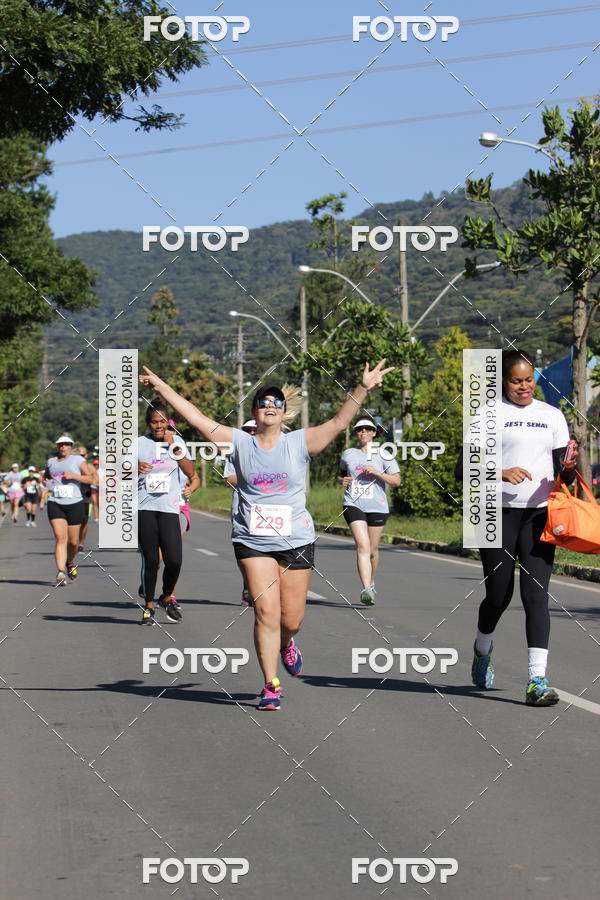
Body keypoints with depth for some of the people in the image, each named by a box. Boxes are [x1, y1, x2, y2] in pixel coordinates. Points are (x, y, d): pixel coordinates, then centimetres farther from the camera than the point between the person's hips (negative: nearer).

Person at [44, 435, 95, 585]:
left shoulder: (77, 460, 4)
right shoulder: (51, 461, 14)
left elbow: (90, 478, -2)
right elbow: (46, 476, 34)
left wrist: (73, 476, -15)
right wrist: (47, 483, 11)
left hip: (74, 504, -1)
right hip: (55, 504, 1)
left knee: (73, 541, 5)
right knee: (60, 538, -15)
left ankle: (69, 562, 36)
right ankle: (61, 572, -23)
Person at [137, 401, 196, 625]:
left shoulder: (177, 441, 10)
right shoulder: (138, 444, 6)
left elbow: (190, 472, 2)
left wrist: (174, 447, -5)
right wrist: (135, 470, -13)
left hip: (169, 508, 1)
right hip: (144, 508, -1)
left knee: (174, 559, -9)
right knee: (150, 560, -2)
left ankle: (167, 597, 16)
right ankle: (149, 606, 11)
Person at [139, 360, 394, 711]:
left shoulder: (300, 443, 3)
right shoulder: (239, 442, 3)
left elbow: (338, 422, -5)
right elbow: (197, 418, 1)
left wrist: (363, 389, -16)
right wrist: (161, 386, -3)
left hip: (296, 541, 0)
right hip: (253, 541, 0)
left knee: (291, 619, 4)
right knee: (266, 612, -10)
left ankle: (286, 643, 41)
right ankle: (271, 685, -1)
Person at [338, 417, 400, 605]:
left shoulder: (383, 455, 4)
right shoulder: (347, 454, 11)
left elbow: (396, 481, -1)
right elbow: (341, 474, 28)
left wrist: (377, 472, -14)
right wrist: (342, 480, 4)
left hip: (377, 507, 0)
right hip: (354, 505, 0)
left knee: (372, 549, 10)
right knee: (362, 546, -17)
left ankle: (371, 583, 35)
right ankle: (366, 589, -26)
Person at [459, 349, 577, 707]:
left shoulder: (552, 416, 11)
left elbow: (564, 476, 11)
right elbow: (464, 469, -3)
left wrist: (569, 468, -12)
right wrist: (500, 473, -18)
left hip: (539, 515, 1)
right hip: (499, 513, -1)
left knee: (536, 595, -9)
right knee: (499, 594, 5)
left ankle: (537, 680, -12)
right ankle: (483, 648, 37)